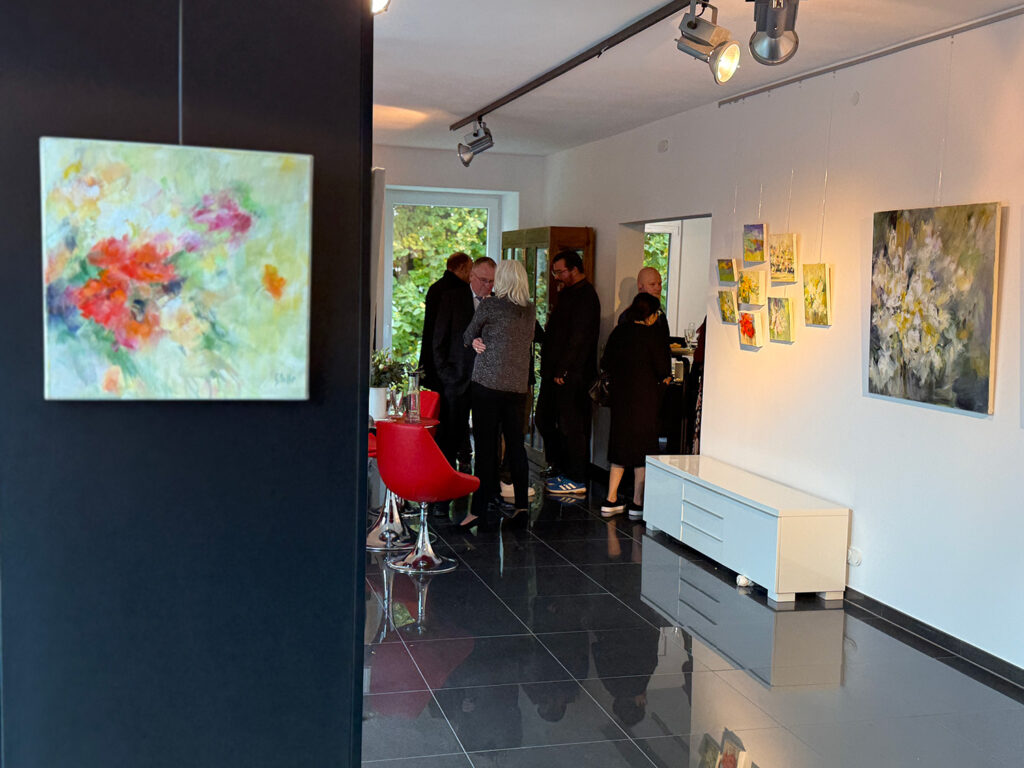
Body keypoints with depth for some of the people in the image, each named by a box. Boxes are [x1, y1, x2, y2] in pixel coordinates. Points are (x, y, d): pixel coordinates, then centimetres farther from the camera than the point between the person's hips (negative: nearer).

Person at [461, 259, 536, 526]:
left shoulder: (489, 306, -8)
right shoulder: (530, 310, 8)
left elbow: (468, 336, 4)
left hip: (487, 383, -5)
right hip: (518, 385, 5)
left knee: (485, 445, -3)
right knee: (516, 444, 11)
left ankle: (479, 508, -1)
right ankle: (522, 503, 14)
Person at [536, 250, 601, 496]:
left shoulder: (585, 297, -14)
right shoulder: (568, 294, 18)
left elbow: (578, 339, -20)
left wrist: (562, 371, -20)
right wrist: (548, 368, 14)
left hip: (572, 375, -10)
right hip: (556, 372, 10)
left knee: (570, 425, -5)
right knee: (545, 420, 14)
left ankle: (577, 479, 2)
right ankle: (560, 469, 24)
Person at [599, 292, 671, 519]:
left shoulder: (618, 332, 3)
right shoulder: (653, 335, -12)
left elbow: (605, 364, 8)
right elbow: (663, 371, -12)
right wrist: (662, 377, 10)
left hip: (620, 396, 5)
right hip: (644, 398, -5)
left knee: (620, 448, 14)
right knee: (643, 449, 4)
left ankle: (610, 501, 14)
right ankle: (638, 504, 6)